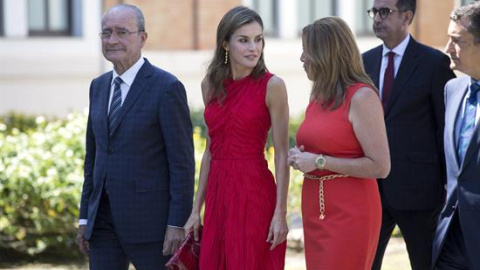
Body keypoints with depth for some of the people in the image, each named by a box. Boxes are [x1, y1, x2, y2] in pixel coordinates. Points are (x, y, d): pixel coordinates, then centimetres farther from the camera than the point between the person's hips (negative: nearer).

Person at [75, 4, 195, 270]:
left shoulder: (167, 87, -10)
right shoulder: (99, 86, 12)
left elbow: (182, 161, -11)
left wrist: (177, 224, -15)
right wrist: (85, 217, 13)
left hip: (149, 218, -6)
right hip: (104, 217, 6)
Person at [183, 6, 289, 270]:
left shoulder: (272, 86, -8)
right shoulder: (211, 84, 8)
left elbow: (282, 155, -9)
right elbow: (210, 150, 12)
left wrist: (280, 213, -14)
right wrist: (196, 209, 10)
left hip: (254, 195, -5)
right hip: (217, 192, 5)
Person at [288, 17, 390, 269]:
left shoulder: (362, 97, -12)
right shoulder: (319, 96, 11)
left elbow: (380, 167, -17)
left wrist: (319, 162, -17)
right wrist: (301, 157, 4)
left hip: (349, 213, -8)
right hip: (316, 210, 8)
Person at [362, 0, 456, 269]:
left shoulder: (435, 63, -6)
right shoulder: (365, 62, 10)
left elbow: (447, 127, -6)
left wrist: (448, 183, -7)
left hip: (417, 187, -5)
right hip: (370, 184, 5)